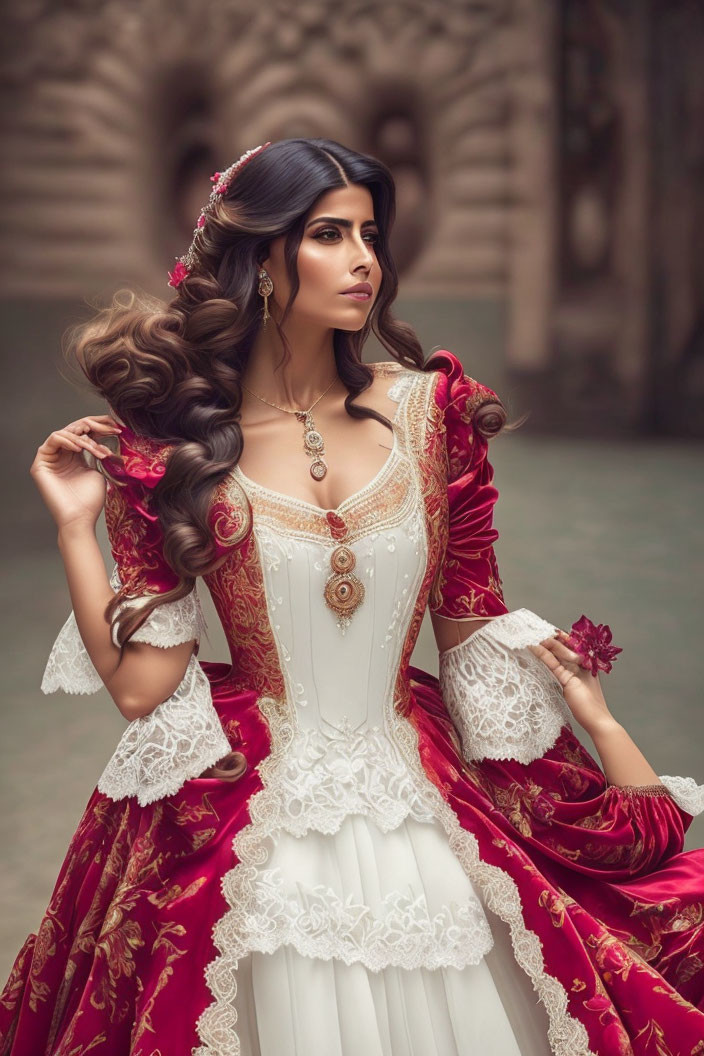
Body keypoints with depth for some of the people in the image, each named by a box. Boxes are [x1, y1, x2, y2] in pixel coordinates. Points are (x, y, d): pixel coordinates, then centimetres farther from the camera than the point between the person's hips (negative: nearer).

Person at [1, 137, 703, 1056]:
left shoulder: (428, 409, 0)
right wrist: (77, 525, -10)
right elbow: (141, 684, -7)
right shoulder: (172, 443, -4)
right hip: (251, 831, -2)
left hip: (424, 810, 2)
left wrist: (613, 741, 4)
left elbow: (477, 630, 6)